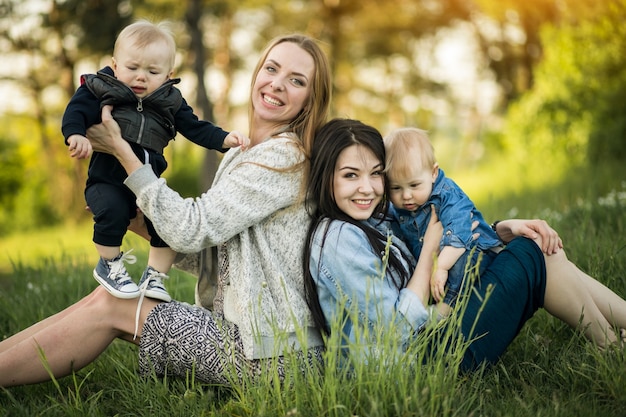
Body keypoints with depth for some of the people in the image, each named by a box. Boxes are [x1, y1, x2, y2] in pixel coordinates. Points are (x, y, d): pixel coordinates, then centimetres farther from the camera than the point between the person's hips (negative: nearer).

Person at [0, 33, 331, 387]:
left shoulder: (287, 157, -15)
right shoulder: (238, 158, 15)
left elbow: (191, 231, -18)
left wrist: (121, 150, -11)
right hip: (241, 326, 8)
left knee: (110, 306, -6)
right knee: (108, 293, 1)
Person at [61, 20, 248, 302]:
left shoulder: (171, 102, 5)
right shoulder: (100, 89, -2)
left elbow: (196, 128, 6)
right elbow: (76, 112, -9)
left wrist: (225, 139, -8)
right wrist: (76, 136, -30)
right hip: (107, 180, -4)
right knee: (112, 213, -30)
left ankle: (154, 276, 9)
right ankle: (109, 265, -3)